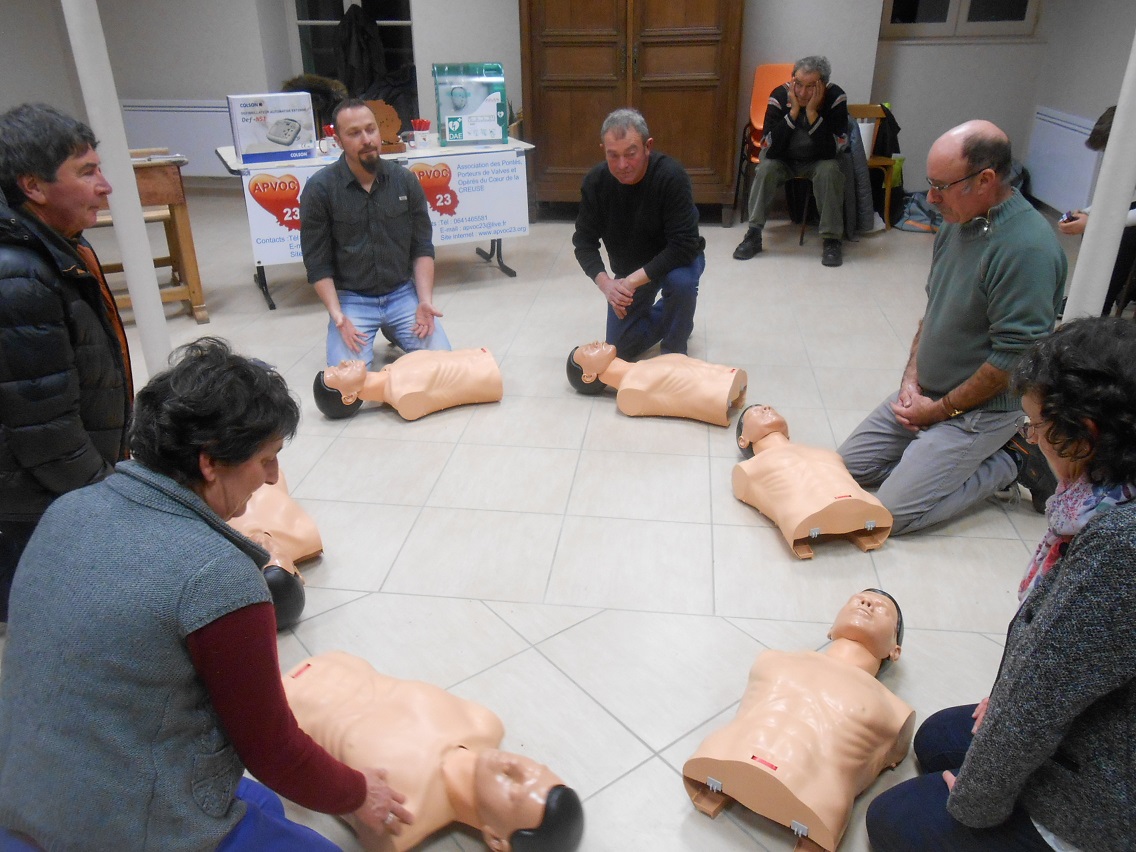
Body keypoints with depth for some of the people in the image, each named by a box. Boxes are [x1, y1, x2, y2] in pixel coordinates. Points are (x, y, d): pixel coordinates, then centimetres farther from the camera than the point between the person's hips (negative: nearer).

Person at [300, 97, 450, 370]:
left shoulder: (405, 181, -2)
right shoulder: (319, 188, -9)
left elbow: (422, 247, 2)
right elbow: (317, 262, -7)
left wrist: (425, 301, -12)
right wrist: (337, 316, -18)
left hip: (402, 294, 2)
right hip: (351, 299, -2)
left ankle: (394, 331, 18)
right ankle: (363, 338, 15)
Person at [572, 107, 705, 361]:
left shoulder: (671, 176, -31)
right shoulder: (595, 182, -18)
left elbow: (685, 245, -34)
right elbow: (584, 240, -11)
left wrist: (634, 281, -37)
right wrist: (605, 283, -29)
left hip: (676, 259, -4)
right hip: (629, 271, 4)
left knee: (681, 282, -39)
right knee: (620, 349, 2)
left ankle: (674, 351, -10)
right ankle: (667, 316, 31)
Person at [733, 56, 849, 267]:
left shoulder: (836, 98, -22)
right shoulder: (779, 95, -22)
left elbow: (832, 151, -30)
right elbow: (770, 150, -28)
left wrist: (812, 113, -36)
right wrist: (794, 111, -34)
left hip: (818, 160, 0)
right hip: (783, 160, 1)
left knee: (830, 170, -30)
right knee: (766, 168, -28)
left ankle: (832, 240, -20)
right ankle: (753, 235, -18)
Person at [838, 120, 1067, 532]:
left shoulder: (1026, 247, -26)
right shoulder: (957, 220, 2)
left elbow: (1014, 357, -25)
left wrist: (942, 409, -14)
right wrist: (911, 378, 0)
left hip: (981, 408, -9)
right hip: (928, 391, 9)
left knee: (893, 512, -13)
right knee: (847, 466, 9)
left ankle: (1009, 462, 5)